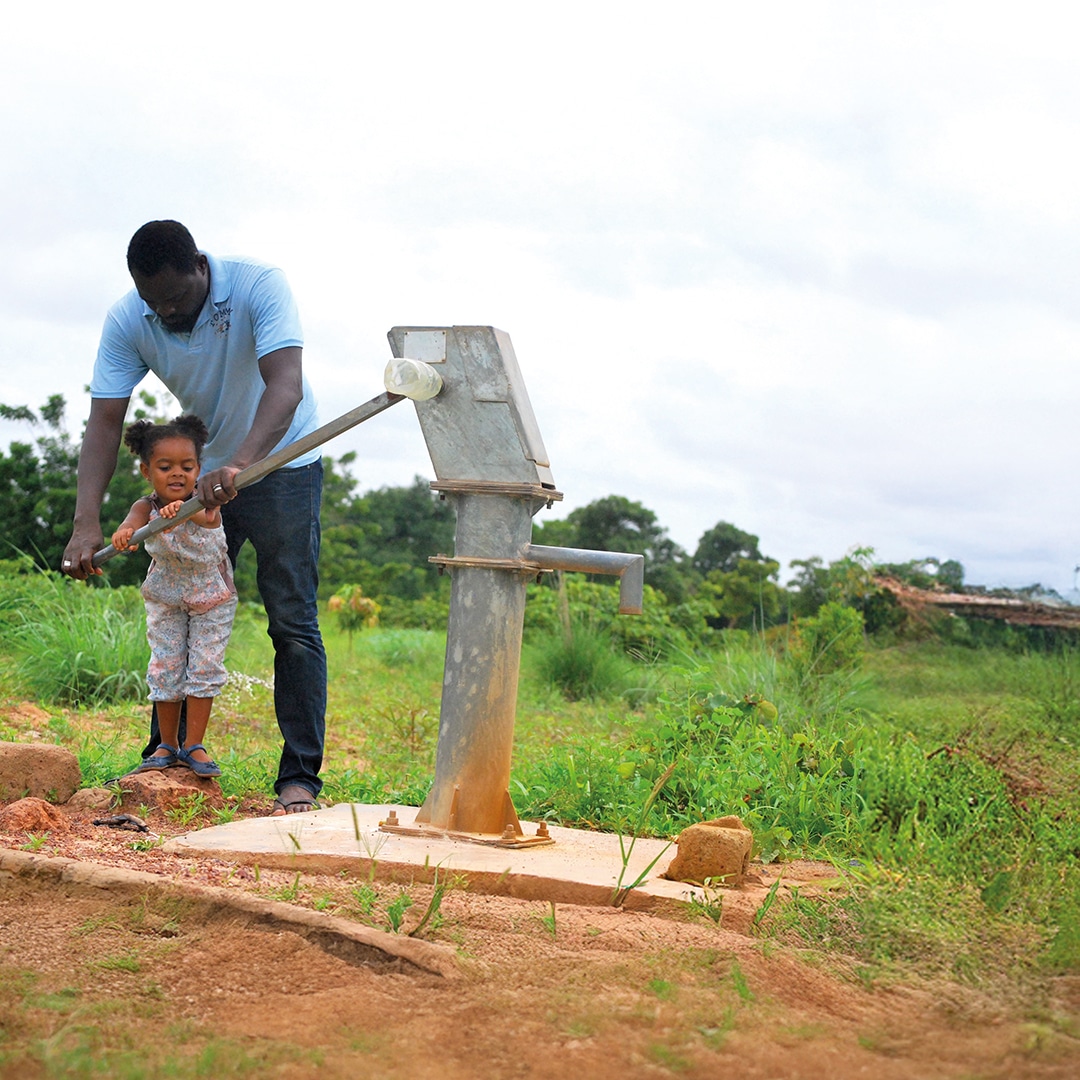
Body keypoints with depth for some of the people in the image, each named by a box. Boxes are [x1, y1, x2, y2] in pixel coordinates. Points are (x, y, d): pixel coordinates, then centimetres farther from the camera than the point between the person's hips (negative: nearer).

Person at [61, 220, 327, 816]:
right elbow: (104, 422, -22)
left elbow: (286, 386, -39)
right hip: (202, 474, 4)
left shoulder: (258, 285, -27)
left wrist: (240, 463, -56)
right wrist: (86, 523, -35)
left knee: (292, 622, -8)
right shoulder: (126, 321, -16)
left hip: (281, 463, -4)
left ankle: (300, 777, -4)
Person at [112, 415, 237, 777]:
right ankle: (167, 746, 16)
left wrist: (184, 512, -72)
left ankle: (193, 746, 5)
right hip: (165, 598, 2)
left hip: (212, 597, -1)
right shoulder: (147, 507, -21)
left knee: (205, 666, -5)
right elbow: (135, 518, -45)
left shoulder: (204, 500, -25)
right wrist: (124, 531, -70)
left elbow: (209, 519, -49)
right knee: (165, 669, 1)